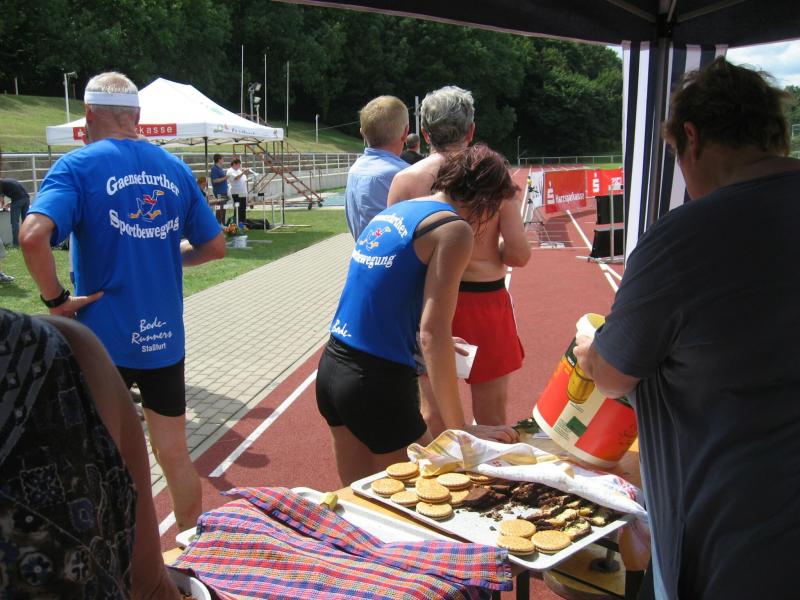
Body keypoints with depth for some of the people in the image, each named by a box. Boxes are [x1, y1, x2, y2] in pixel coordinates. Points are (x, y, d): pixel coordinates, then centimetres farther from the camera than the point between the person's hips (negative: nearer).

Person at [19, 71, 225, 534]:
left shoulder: (78, 165, -8)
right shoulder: (175, 169, 5)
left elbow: (33, 237, -25)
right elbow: (215, 246, 9)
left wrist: (57, 299, -12)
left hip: (101, 337, -3)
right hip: (164, 336, 4)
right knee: (175, 455, 15)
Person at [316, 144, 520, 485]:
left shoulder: (391, 213, 13)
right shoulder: (454, 229, -11)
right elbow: (433, 331, -20)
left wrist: (433, 344, 35)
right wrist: (459, 429, -16)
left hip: (331, 367, 9)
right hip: (376, 382, -9)